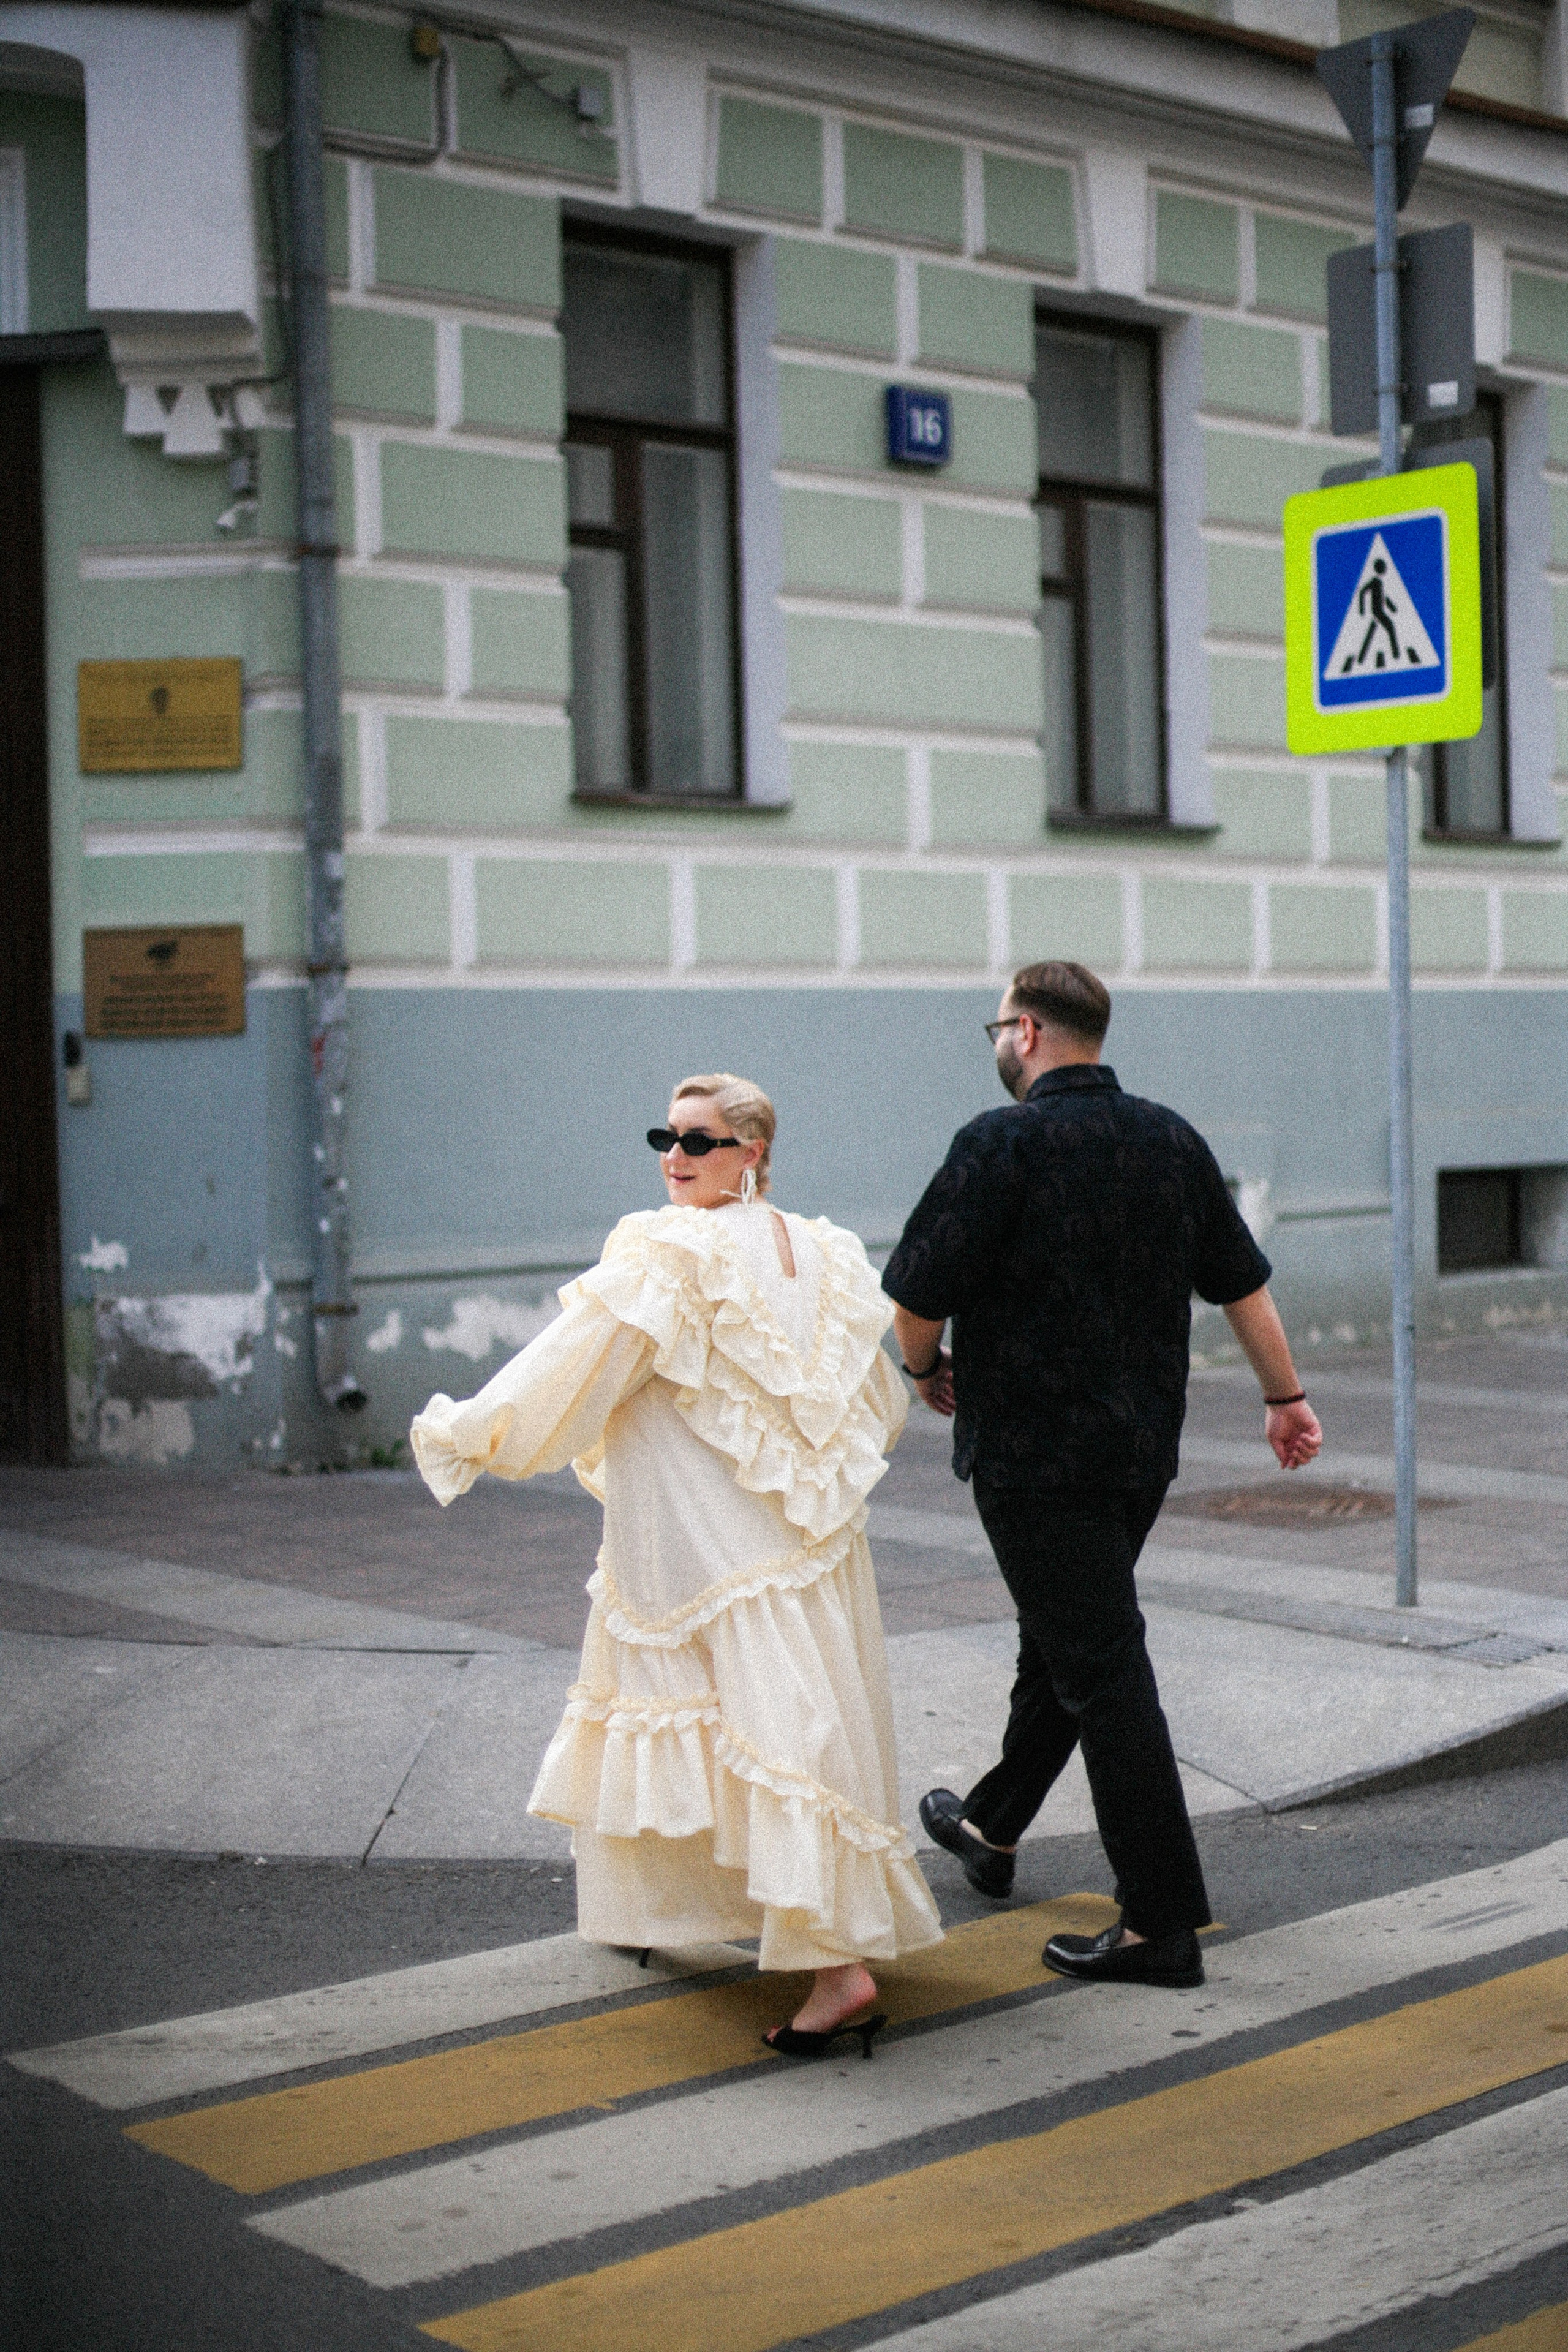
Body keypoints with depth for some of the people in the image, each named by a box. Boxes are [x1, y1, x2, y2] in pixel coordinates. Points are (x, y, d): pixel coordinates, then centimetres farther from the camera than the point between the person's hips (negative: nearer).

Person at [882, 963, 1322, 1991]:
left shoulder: (1002, 1143, -15)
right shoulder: (1173, 1139, 6)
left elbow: (920, 1295, -14)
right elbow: (1242, 1281, 11)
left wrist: (928, 1369, 6)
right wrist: (1288, 1396, 20)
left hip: (1034, 1454, -7)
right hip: (1144, 1444, 8)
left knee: (1100, 1667, -5)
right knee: (1062, 1638, 22)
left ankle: (1164, 1922, -3)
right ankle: (992, 1829, 41)